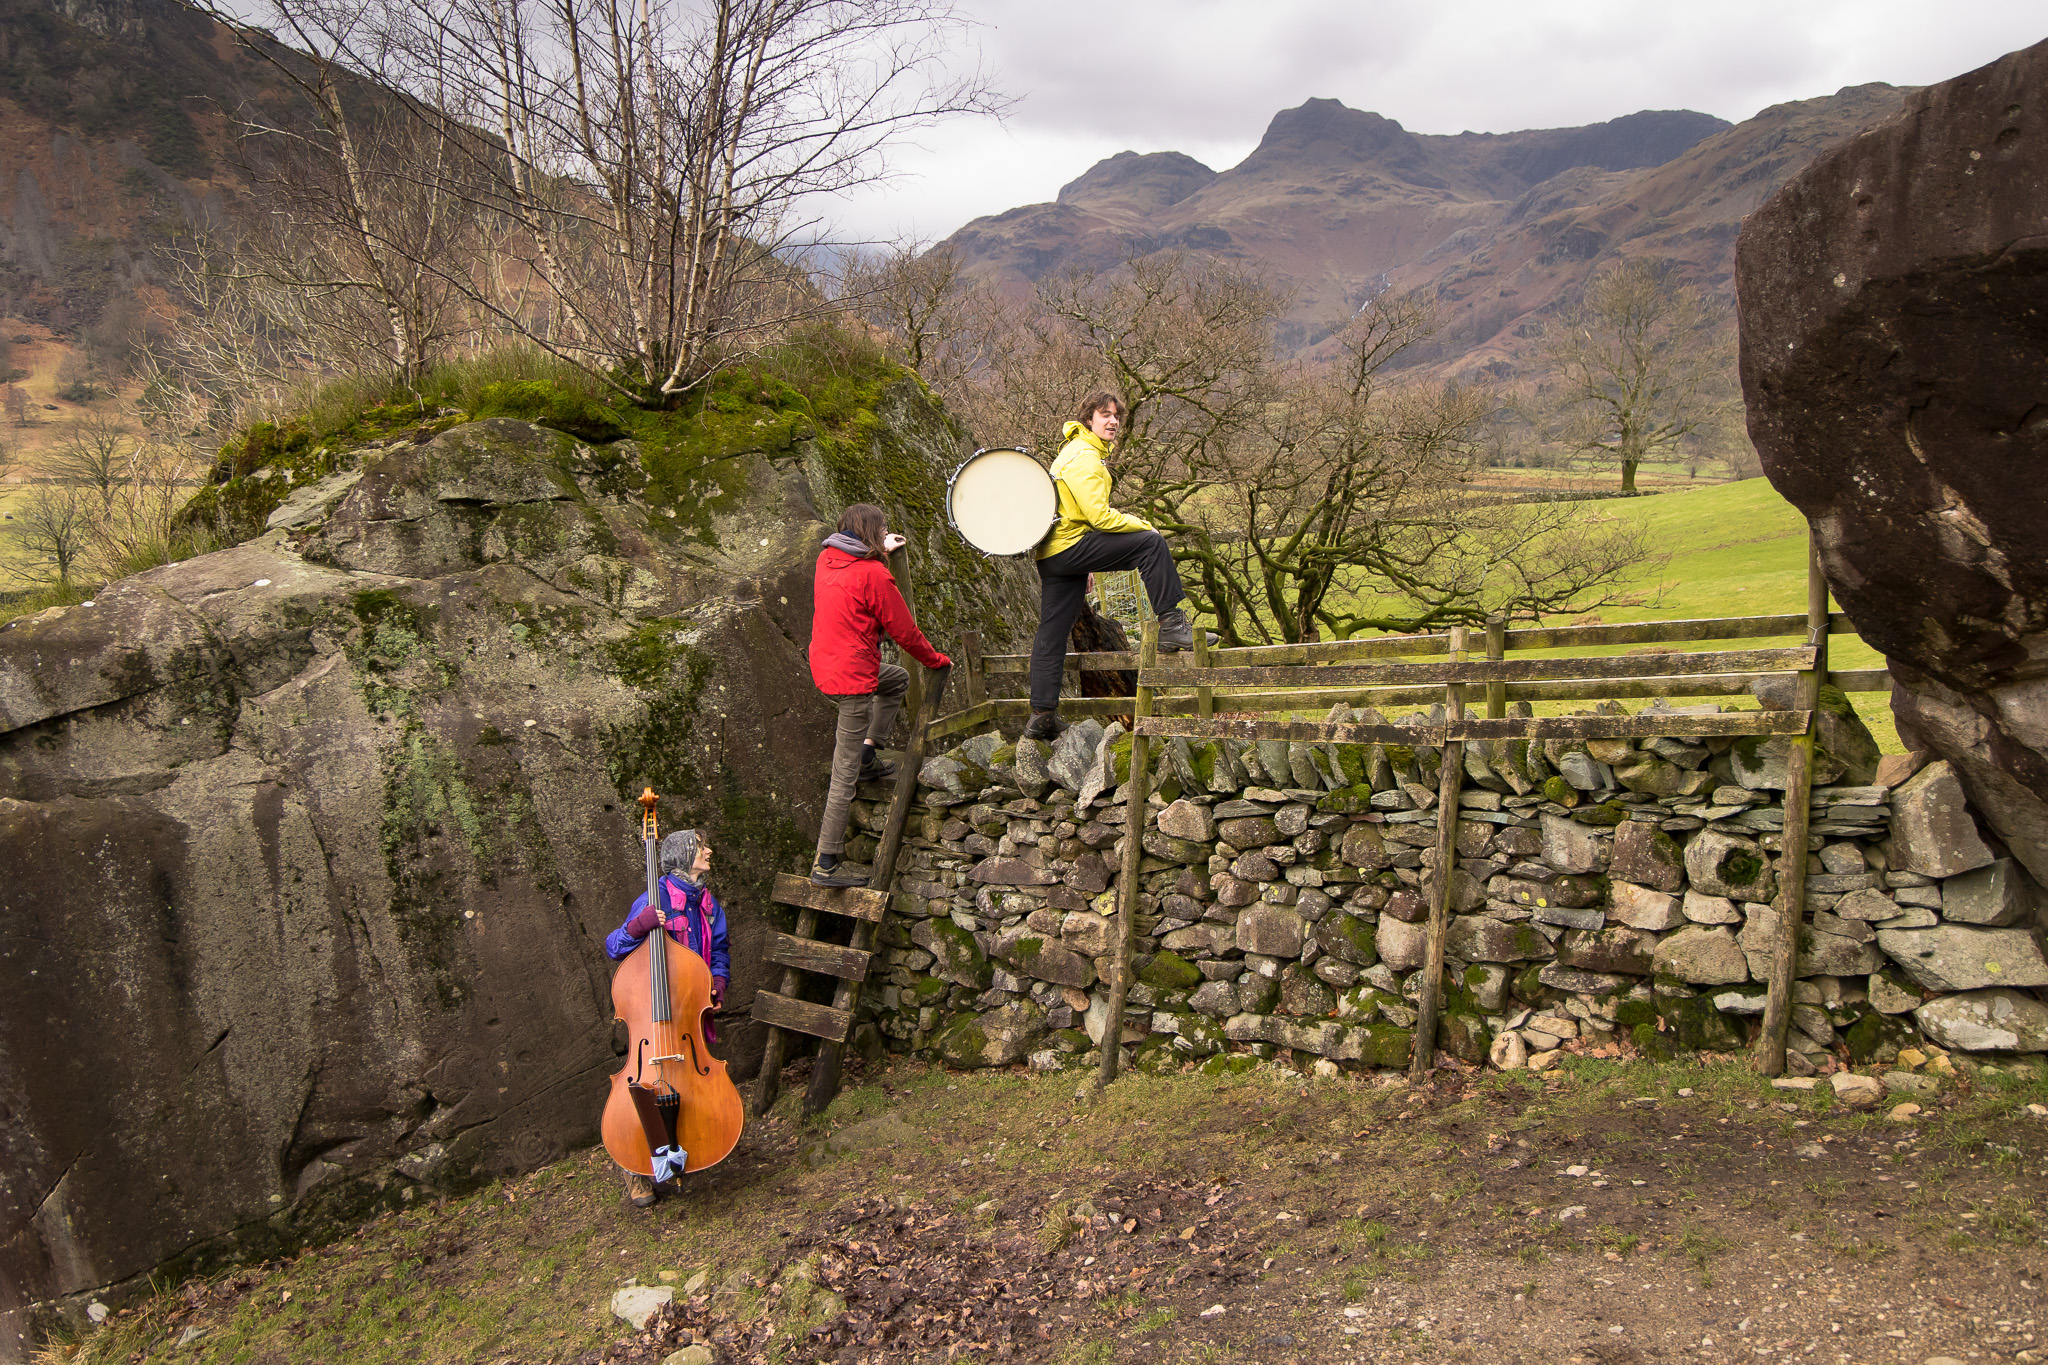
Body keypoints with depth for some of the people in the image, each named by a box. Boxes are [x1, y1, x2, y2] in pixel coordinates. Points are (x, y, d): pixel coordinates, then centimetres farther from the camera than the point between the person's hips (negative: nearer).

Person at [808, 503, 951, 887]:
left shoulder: (827, 559, 7)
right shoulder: (874, 574, -15)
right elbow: (904, 631, -8)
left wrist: (881, 550, 41)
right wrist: (938, 661, 8)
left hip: (824, 667, 9)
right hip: (853, 677, -9)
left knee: (897, 680, 32)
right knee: (845, 775, -4)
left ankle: (868, 755, 23)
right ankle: (826, 864, 0)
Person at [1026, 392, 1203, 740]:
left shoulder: (1076, 452, 23)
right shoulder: (1083, 456, -11)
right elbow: (1100, 516, -20)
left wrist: (1088, 566, 31)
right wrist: (1143, 525, -6)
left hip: (1052, 554, 10)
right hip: (1070, 546, -10)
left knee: (1051, 633, 10)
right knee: (1151, 543, -13)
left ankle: (1041, 716, 13)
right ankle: (1170, 623, -12)